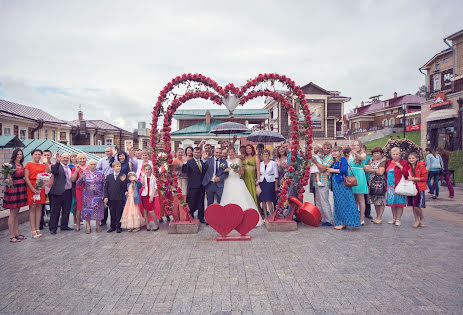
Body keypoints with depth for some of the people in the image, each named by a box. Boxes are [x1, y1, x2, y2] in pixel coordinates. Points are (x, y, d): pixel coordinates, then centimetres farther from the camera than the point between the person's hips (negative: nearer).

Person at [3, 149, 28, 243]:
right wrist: (7, 180, -34)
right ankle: (12, 236, 3)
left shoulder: (22, 165, 13)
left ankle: (17, 233, 20)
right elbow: (8, 177, -16)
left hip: (21, 189, 7)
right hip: (13, 189, -7)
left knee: (17, 213, 13)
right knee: (12, 213, -2)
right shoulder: (11, 165, -8)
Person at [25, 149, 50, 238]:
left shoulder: (43, 165, 12)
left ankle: (37, 229, 12)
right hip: (31, 188, -4)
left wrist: (46, 163, -9)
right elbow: (26, 178, -6)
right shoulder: (29, 164, 0)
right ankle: (33, 230, 0)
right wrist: (33, 189, -14)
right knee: (32, 208, -2)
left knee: (39, 208, 6)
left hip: (41, 188, 4)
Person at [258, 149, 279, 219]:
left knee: (269, 201, -10)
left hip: (270, 183, -4)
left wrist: (276, 186, -4)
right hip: (262, 183, 4)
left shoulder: (273, 163, 2)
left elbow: (276, 175, 0)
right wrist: (257, 183, 9)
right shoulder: (260, 164, 12)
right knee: (263, 201, 1)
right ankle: (265, 217, 8)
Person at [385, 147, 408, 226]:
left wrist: (400, 166, -14)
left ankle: (398, 219, 7)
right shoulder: (388, 162, 13)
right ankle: (394, 218, 20)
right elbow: (386, 174, 20)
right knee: (392, 202, 8)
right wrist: (386, 185, 14)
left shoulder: (403, 163, 1)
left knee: (399, 203, -2)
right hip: (390, 186, 4)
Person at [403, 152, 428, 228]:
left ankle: (422, 219, 16)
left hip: (419, 188, -5)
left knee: (417, 206, -8)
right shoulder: (408, 166, 7)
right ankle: (417, 220, 20)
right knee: (413, 206, 7)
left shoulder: (421, 166, -6)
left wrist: (413, 178, -15)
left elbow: (425, 178, -9)